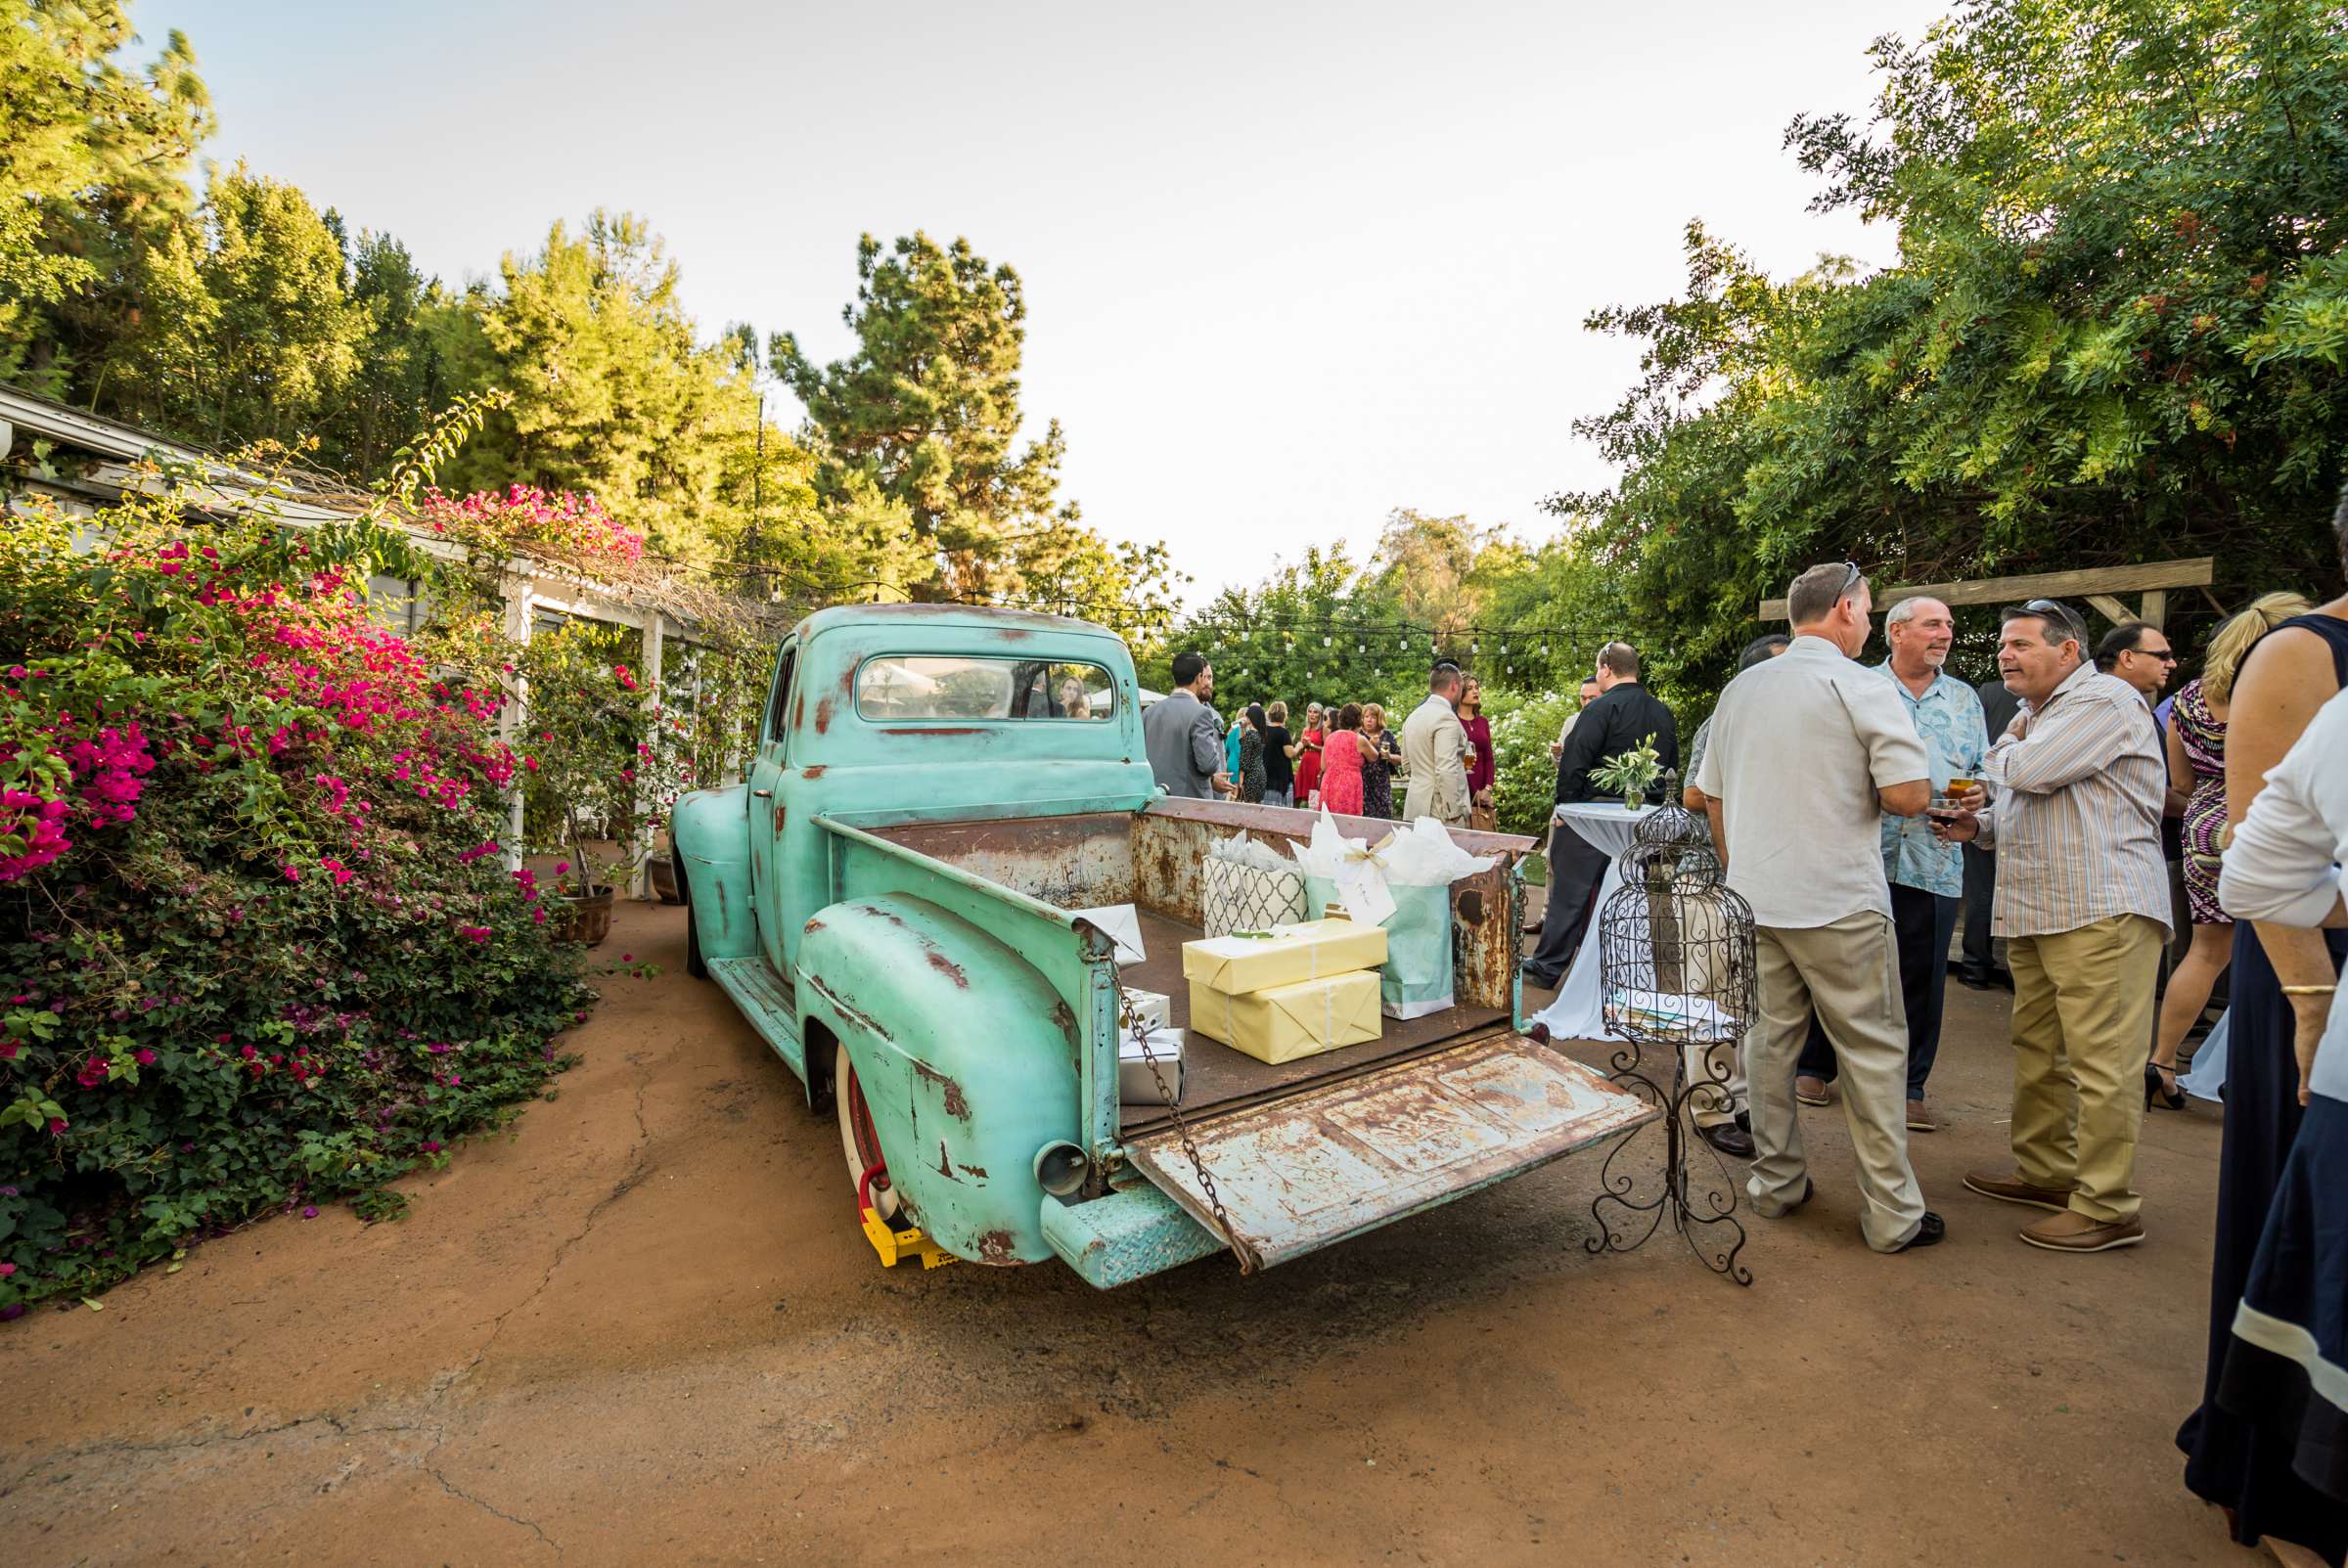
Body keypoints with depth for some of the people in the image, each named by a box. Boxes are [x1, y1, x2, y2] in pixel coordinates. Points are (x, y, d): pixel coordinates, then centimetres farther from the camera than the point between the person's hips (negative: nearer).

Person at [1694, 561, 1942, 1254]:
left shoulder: (1739, 689, 9)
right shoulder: (1860, 686, -9)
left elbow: (1712, 797, 15)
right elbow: (1910, 796, -16)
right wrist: (1872, 787, 6)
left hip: (1752, 901, 6)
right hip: (1838, 904, -5)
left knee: (1768, 1039, 12)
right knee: (1873, 1050, 5)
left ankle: (1776, 1183, 23)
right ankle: (1892, 1213, 13)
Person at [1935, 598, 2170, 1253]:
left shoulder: (2105, 700, -8)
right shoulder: (2030, 717, 22)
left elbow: (2032, 771, -19)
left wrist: (1996, 758, 4)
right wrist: (1979, 824, 9)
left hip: (2102, 911, -10)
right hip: (2035, 913, 10)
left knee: (2101, 1062, -5)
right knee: (2037, 1051, 14)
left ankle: (2107, 1208, 3)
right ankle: (2045, 1172, 26)